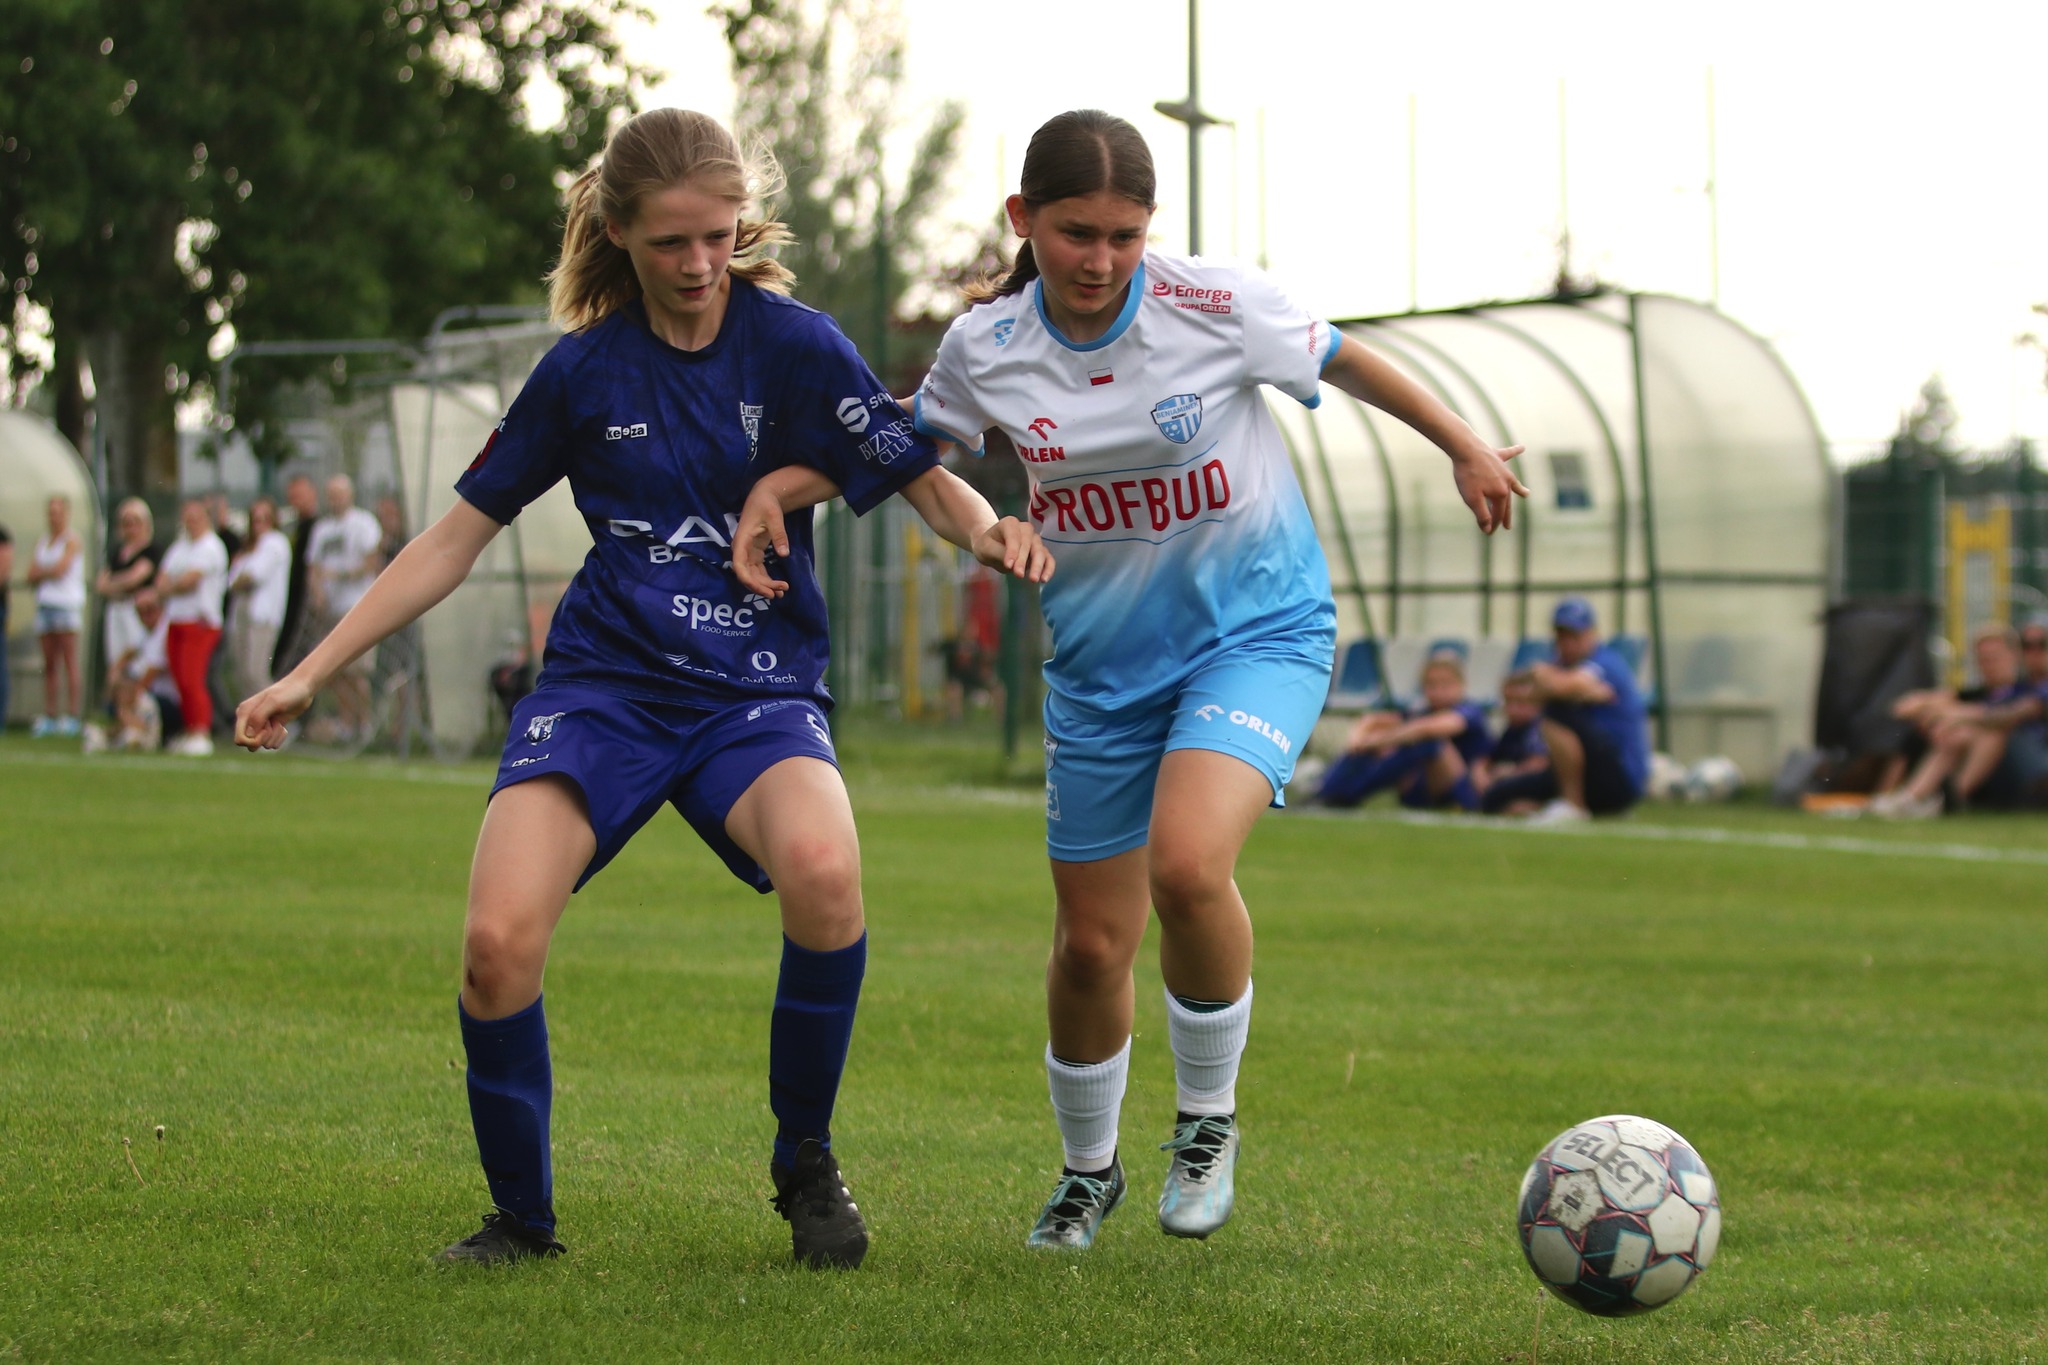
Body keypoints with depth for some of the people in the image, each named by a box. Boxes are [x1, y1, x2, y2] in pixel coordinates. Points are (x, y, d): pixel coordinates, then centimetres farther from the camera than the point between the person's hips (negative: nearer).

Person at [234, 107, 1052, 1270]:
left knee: (822, 870, -34)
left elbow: (924, 476, -2)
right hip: (603, 682, 1)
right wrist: (311, 673, 9)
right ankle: (522, 1217, 3)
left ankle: (806, 1166, -9)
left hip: (758, 691, -1)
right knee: (499, 939, -23)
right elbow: (460, 534, 11)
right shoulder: (585, 370, 3)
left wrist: (987, 529, -26)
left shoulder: (793, 345, -2)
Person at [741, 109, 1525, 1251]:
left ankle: (1210, 1119, -4)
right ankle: (1089, 1171, 35)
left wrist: (1469, 451, 8)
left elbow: (1341, 361, 0)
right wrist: (777, 490, -2)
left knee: (1187, 865, -29)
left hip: (1257, 629, -3)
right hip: (1103, 663, 3)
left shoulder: (1215, 305, -16)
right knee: (1092, 943, 7)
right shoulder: (987, 349, -8)